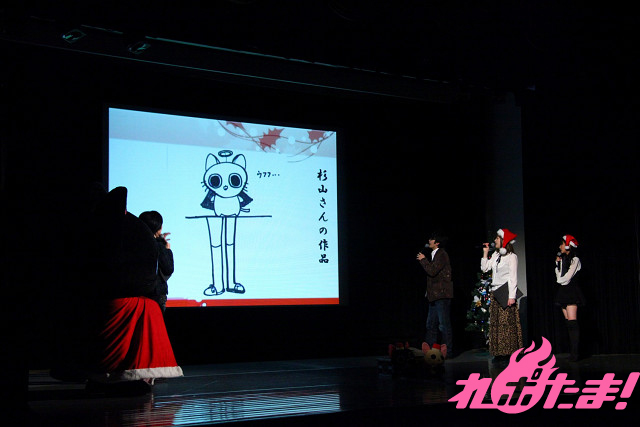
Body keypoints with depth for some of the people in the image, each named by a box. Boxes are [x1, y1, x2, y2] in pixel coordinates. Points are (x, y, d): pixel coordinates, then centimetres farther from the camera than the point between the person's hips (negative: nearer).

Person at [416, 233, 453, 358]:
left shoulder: (442, 255, -12)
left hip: (442, 294, -10)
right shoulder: (433, 255, 18)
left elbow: (432, 271, -21)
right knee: (431, 325, 14)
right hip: (434, 295, 10)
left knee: (444, 325, -6)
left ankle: (447, 352, -1)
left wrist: (423, 259, -10)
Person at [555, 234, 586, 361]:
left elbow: (564, 278, -14)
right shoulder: (563, 259, 17)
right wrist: (557, 263, 9)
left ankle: (574, 353, -17)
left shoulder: (574, 260, -6)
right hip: (563, 292, 8)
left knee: (572, 322, -13)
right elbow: (559, 277, 13)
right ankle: (572, 351, 2)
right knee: (568, 322, 4)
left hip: (571, 291, -8)